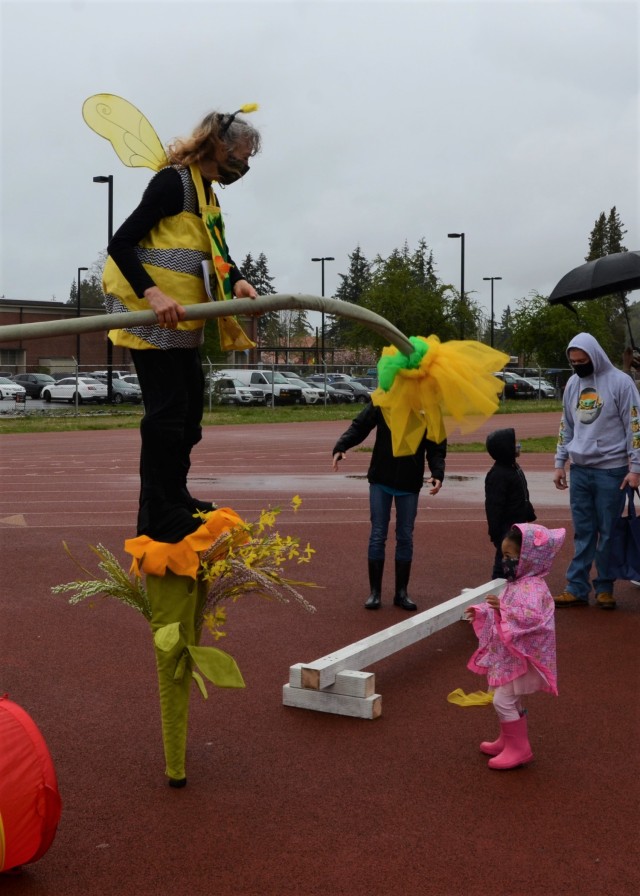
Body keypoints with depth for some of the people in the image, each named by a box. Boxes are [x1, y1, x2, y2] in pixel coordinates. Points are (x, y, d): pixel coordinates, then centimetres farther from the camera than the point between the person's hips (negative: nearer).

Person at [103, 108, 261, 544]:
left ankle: (175, 500, 27)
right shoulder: (173, 182, -14)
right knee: (168, 409, -11)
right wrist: (152, 293, -32)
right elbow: (121, 243, -20)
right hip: (150, 312, -10)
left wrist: (238, 280, -10)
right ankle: (159, 520, -6)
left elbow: (218, 250, 11)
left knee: (190, 403, 15)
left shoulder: (207, 193, 16)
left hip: (180, 316, 10)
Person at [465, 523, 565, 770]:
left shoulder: (532, 588, -23)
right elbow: (505, 613, 22)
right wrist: (482, 612, 12)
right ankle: (508, 740, 36)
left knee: (503, 700, -8)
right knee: (510, 699, 21)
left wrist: (503, 608, -38)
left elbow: (532, 616, -39)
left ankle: (519, 749, 3)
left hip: (521, 658, -10)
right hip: (509, 656, 10)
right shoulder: (517, 583, 9)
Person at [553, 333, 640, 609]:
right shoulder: (572, 384, 9)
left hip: (610, 470, -5)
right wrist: (560, 463, 12)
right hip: (579, 470, 5)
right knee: (583, 533, 8)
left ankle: (604, 587, 16)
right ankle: (577, 588, 11)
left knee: (608, 533, 4)